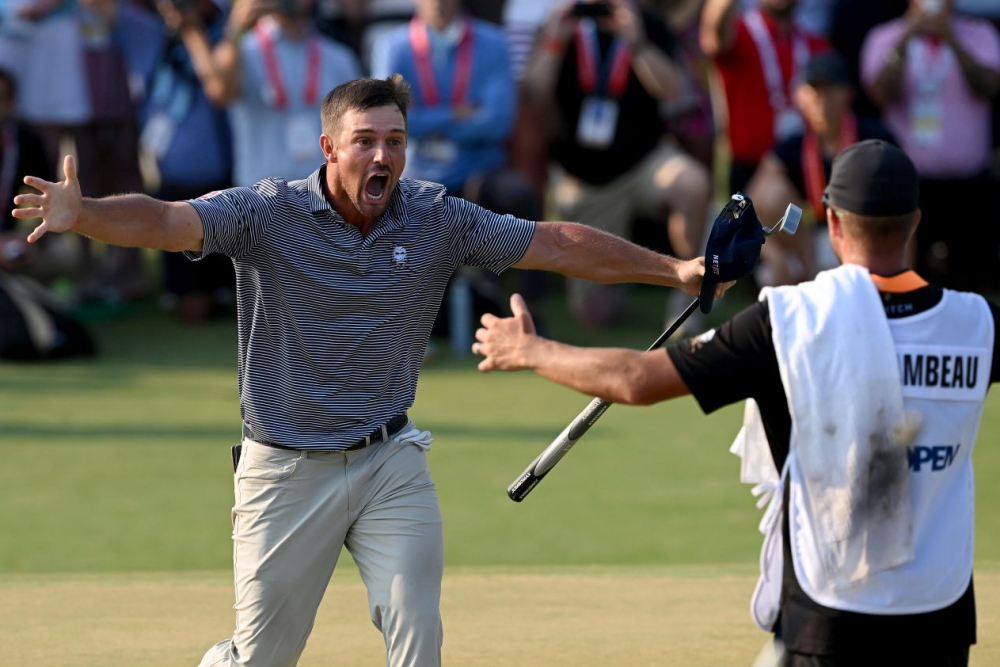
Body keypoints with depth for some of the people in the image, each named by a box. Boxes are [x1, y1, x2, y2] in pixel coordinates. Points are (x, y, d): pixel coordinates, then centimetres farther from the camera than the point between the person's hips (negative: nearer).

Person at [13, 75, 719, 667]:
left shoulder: (438, 219, -2)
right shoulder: (269, 213, -13)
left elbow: (558, 243, 3)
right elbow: (164, 221, -27)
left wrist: (675, 269, 0)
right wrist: (80, 214, -48)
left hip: (392, 462, 3)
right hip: (289, 472, -2)